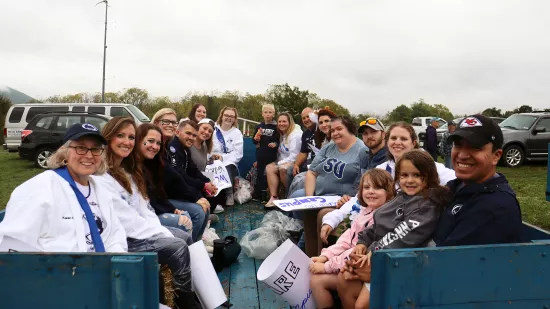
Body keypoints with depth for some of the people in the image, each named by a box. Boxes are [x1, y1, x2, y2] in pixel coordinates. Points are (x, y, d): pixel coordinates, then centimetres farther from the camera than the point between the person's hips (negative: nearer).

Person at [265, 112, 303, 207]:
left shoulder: (295, 134, -14)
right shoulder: (282, 134, 14)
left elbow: (294, 156, -21)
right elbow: (280, 153, 11)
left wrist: (279, 163, -16)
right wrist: (278, 162, -7)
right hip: (284, 162, 8)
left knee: (283, 168, -34)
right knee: (269, 168, -13)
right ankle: (274, 197, -23)